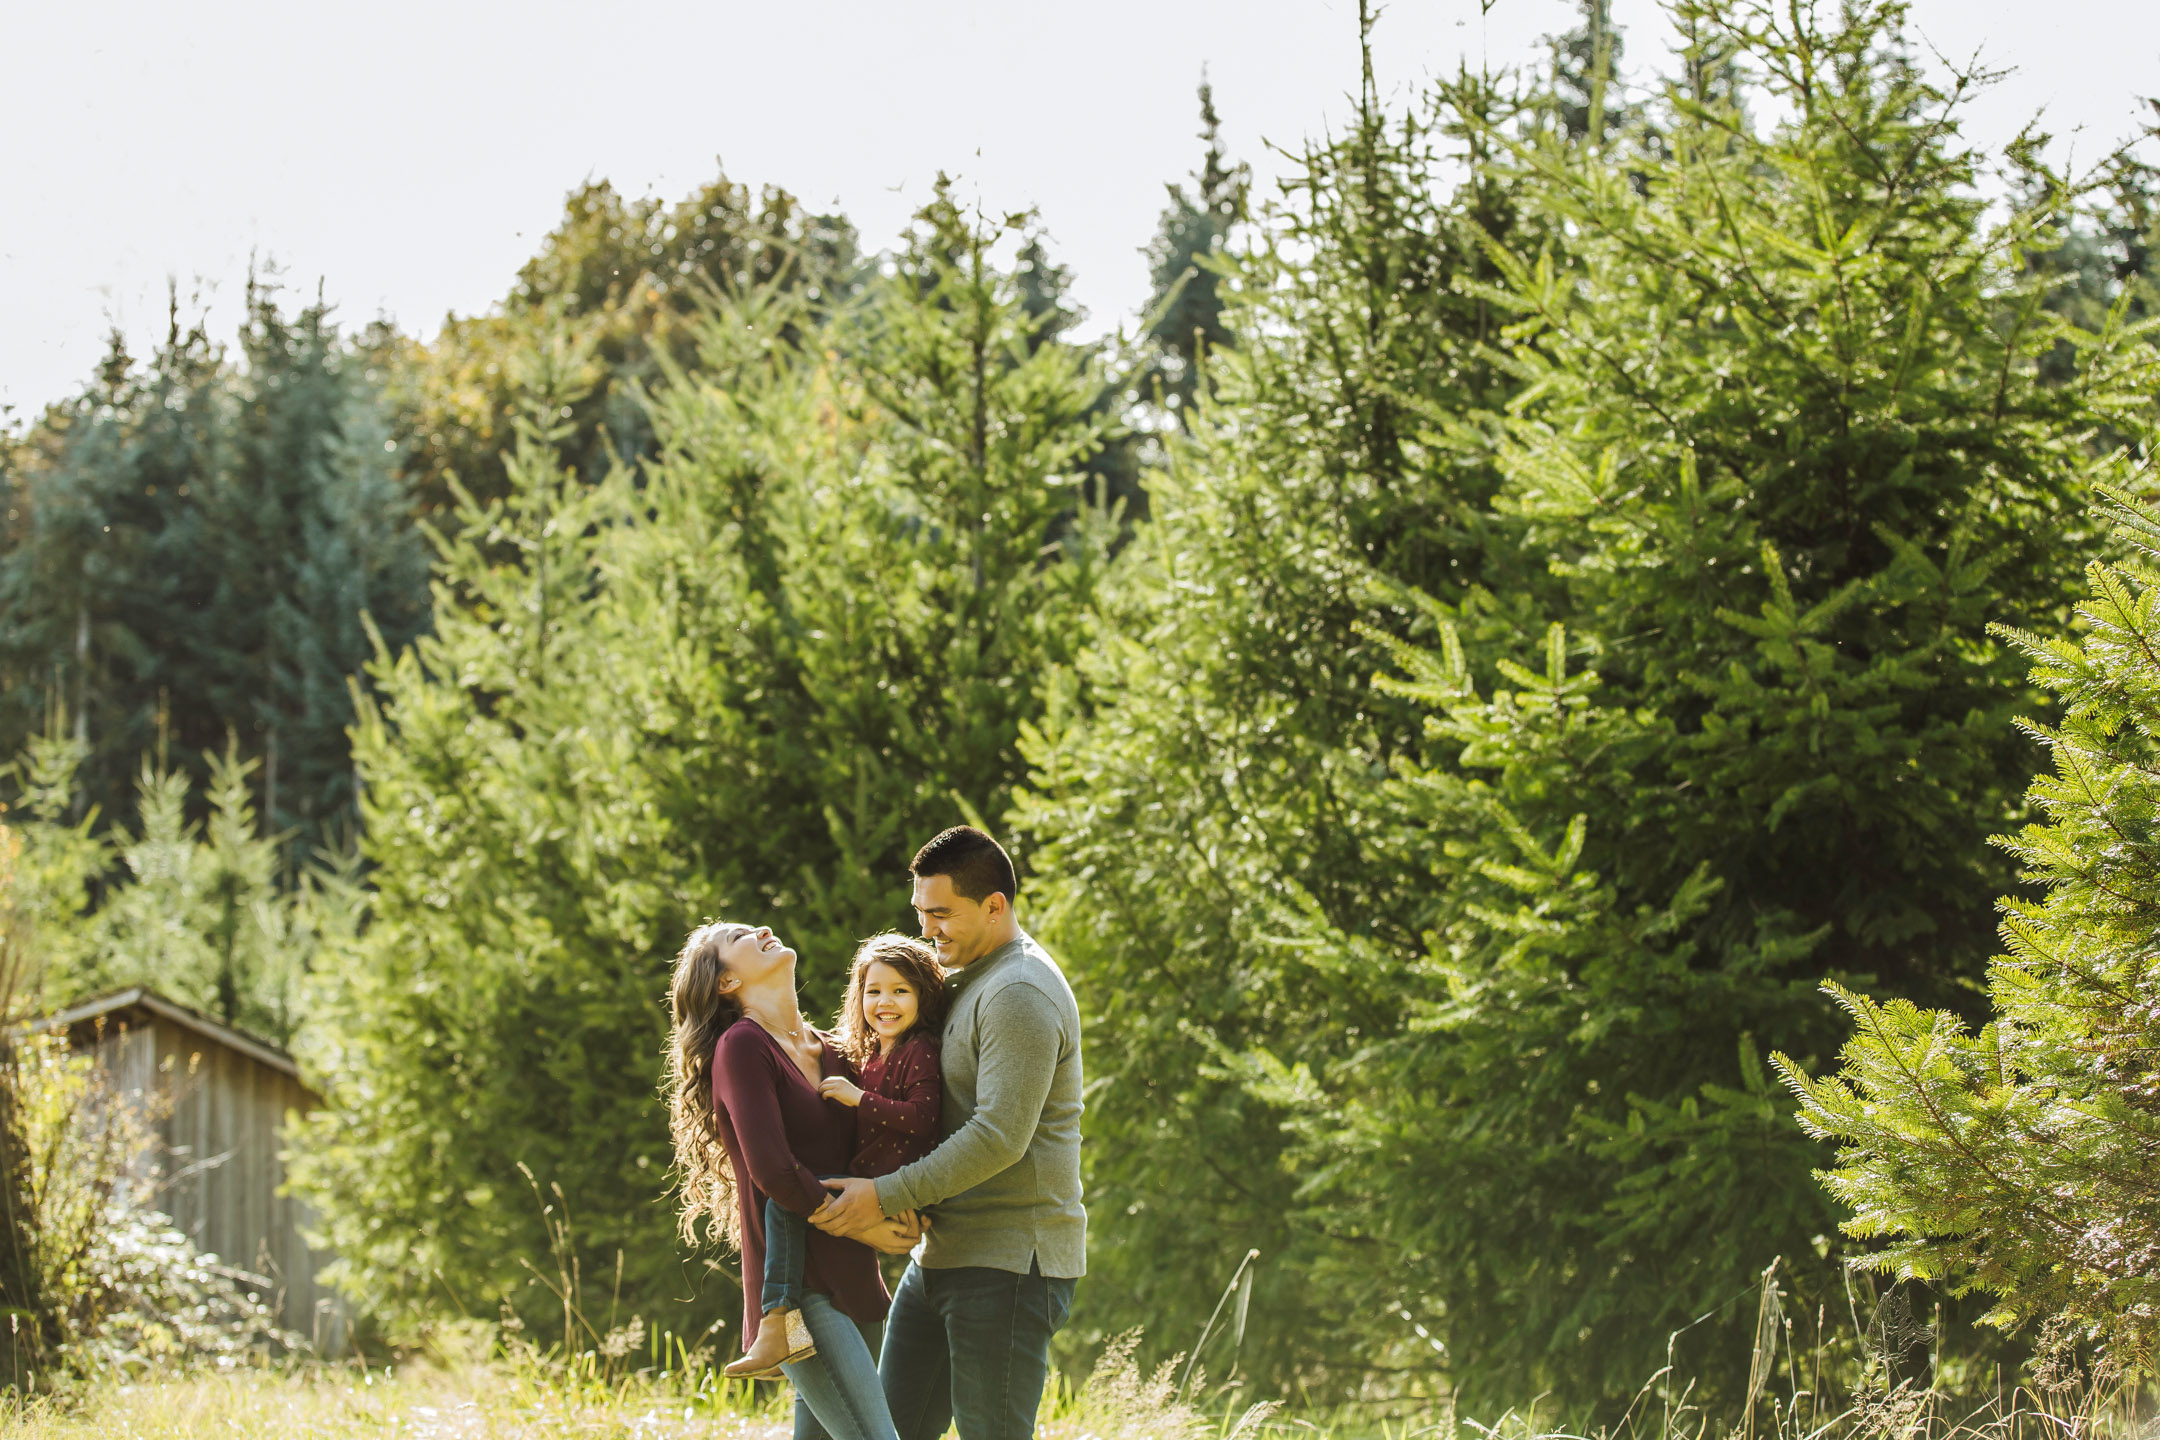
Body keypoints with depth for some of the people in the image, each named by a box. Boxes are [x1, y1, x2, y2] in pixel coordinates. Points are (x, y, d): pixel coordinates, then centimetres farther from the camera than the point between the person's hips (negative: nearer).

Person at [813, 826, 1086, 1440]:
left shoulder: (1019, 994, -16)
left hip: (1009, 1260, -10)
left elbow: (1000, 1135, -24)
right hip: (942, 1252, 10)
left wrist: (887, 1196, -22)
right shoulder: (964, 978, 17)